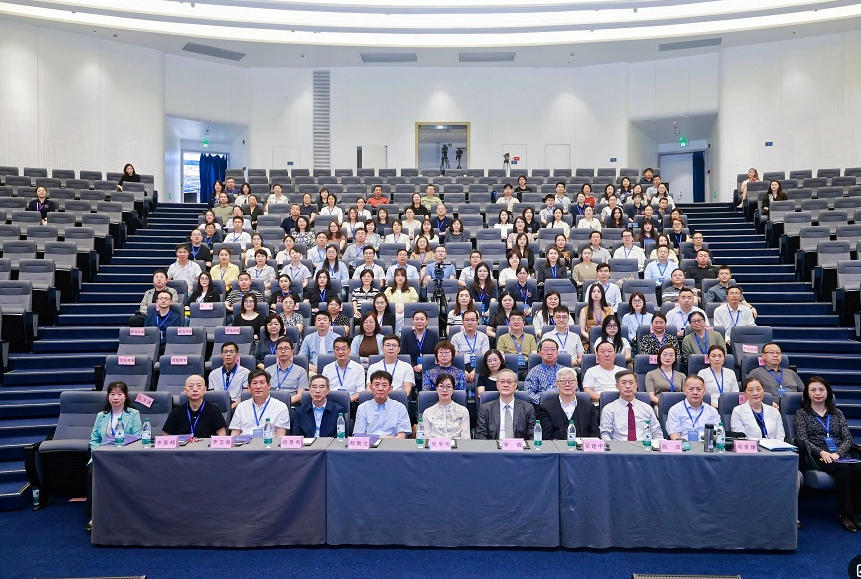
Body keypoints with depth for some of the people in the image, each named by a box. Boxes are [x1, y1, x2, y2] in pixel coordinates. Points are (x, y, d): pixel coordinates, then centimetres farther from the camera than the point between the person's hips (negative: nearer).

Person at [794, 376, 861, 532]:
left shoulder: (837, 413, 20)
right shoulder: (802, 413, 10)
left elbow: (847, 438, 10)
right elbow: (802, 439, -1)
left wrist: (837, 453, -10)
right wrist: (821, 452, -17)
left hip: (839, 455, 3)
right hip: (817, 457, -3)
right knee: (843, 469, -32)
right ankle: (845, 515, -22)